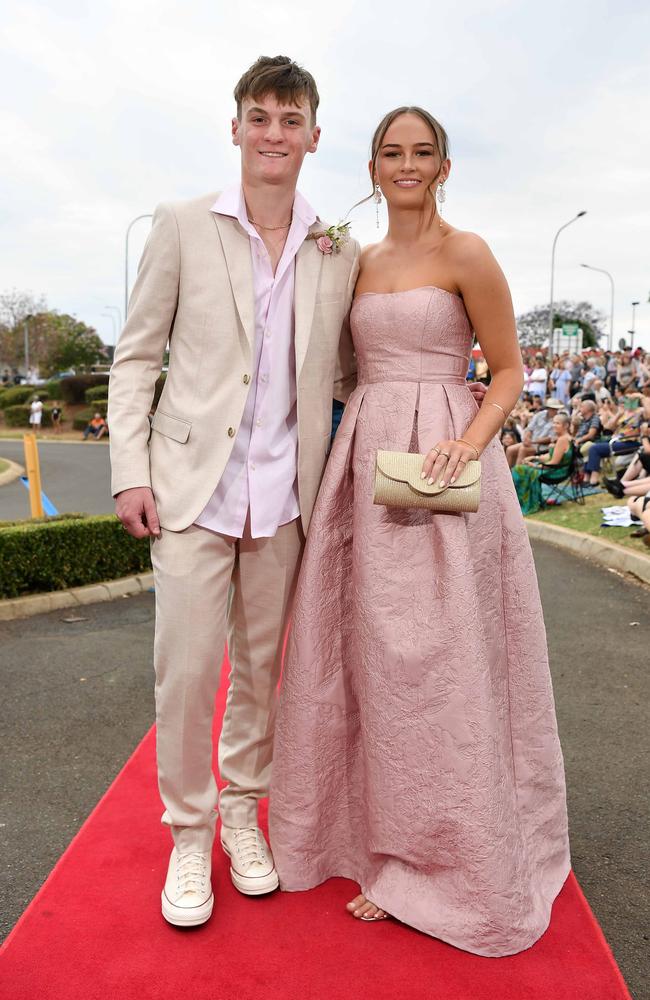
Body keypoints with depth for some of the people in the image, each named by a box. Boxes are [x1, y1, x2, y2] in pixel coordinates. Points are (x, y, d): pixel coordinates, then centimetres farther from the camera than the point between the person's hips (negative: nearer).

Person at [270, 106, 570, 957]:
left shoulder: (466, 254, -2)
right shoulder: (360, 262, 16)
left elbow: (508, 372, -4)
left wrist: (466, 445, -18)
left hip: (438, 467, -6)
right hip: (364, 463, 6)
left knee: (439, 661, -1)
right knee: (374, 656, 10)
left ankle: (452, 864, 18)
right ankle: (389, 843, 27)